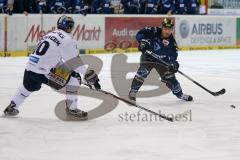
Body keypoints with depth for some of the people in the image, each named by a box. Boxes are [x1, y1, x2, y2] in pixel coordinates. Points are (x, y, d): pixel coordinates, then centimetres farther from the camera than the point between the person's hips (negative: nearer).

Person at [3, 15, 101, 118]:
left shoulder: (50, 35, 21)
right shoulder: (67, 39, -5)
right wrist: (90, 76, -2)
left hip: (30, 69, 8)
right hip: (44, 72, -8)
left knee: (28, 87, 38)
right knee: (73, 78, 1)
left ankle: (11, 108, 52)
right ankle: (71, 108, 0)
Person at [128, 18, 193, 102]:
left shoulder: (171, 41, -11)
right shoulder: (154, 32, -19)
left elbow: (173, 55, -13)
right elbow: (139, 34, -18)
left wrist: (173, 63, -32)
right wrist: (143, 41, -36)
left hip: (162, 60, 3)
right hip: (148, 57, -3)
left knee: (170, 77, 5)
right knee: (142, 72, -24)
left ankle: (180, 94, 23)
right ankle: (133, 91, -12)